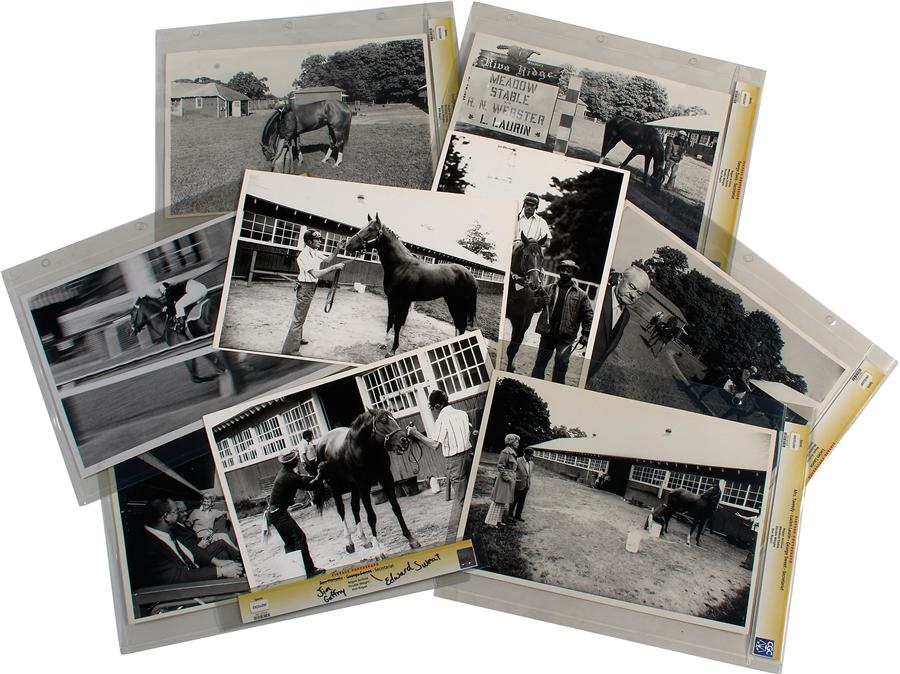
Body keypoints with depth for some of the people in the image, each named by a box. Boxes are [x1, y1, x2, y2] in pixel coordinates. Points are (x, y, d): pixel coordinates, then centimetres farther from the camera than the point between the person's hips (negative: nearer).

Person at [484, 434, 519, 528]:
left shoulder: (511, 452, 16)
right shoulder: (506, 452, -15)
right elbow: (500, 466, -20)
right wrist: (506, 477, -20)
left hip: (510, 480, 10)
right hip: (504, 481, -10)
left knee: (503, 502, 13)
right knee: (499, 501, -7)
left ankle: (498, 520, 20)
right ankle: (491, 521, -3)